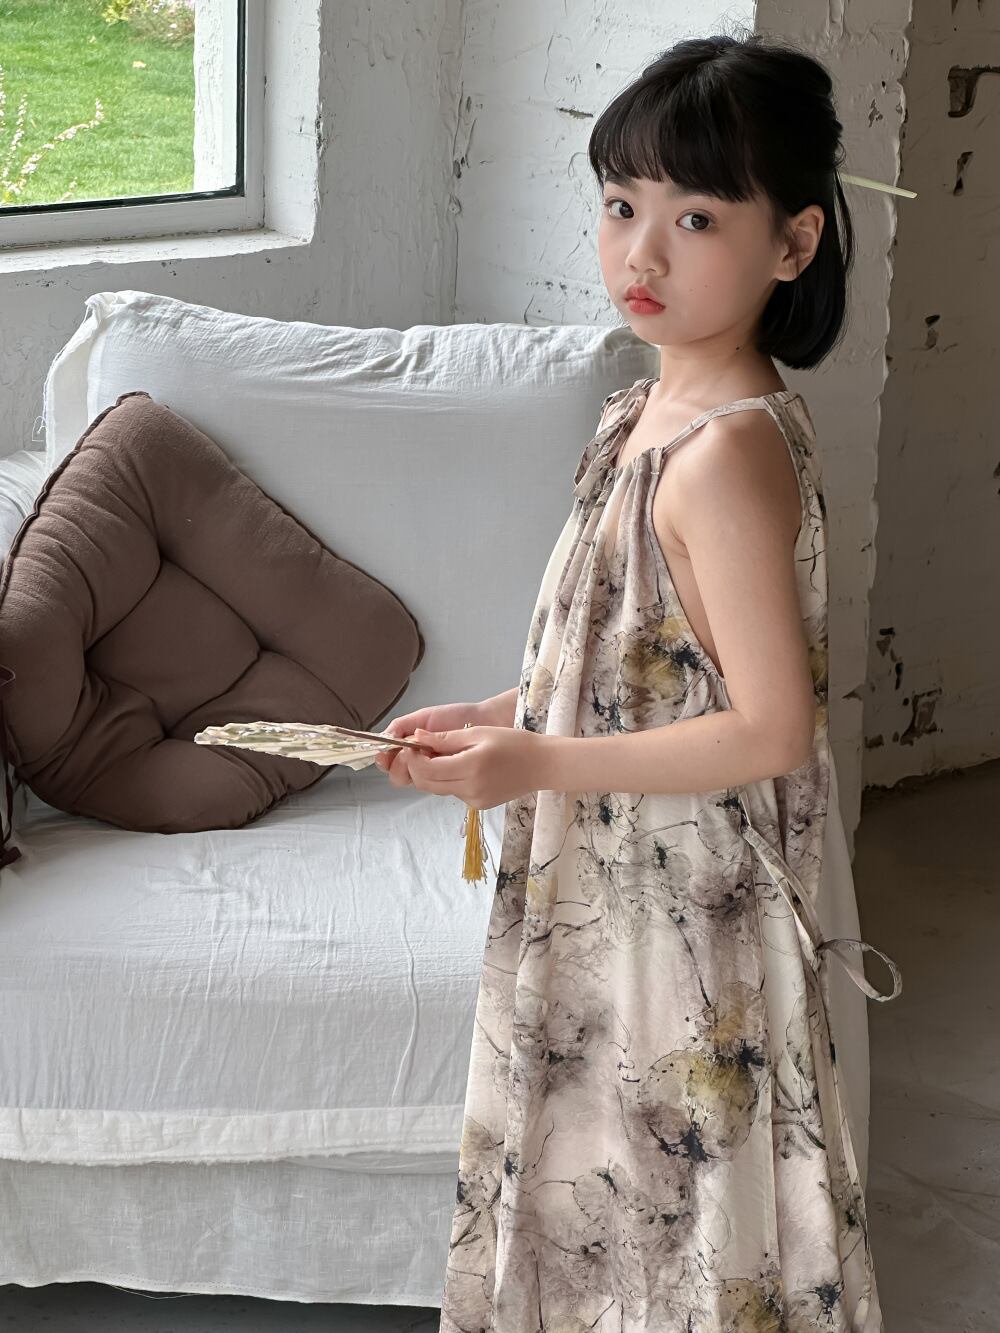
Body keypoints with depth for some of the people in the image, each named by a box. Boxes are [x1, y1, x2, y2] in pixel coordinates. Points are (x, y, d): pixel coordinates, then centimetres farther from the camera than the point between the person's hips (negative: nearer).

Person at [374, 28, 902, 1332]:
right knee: (594, 1196, 22)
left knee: (671, 1211, 8)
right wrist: (496, 715, 5)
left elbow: (771, 730, -26)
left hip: (685, 917, -9)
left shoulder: (730, 453, -25)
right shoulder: (650, 408, 5)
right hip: (608, 893, 9)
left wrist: (537, 764, -24)